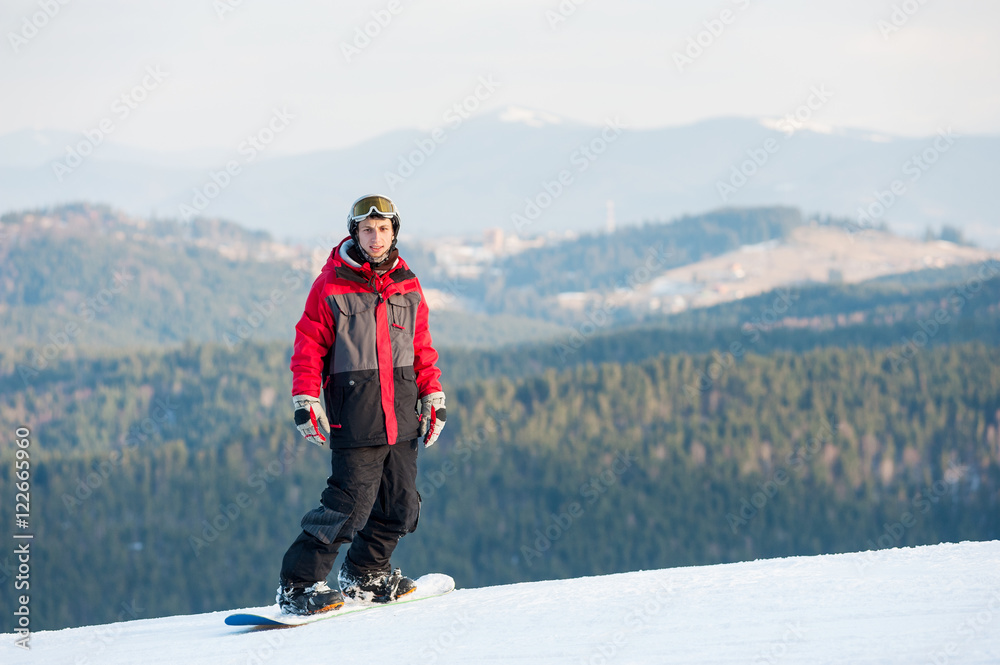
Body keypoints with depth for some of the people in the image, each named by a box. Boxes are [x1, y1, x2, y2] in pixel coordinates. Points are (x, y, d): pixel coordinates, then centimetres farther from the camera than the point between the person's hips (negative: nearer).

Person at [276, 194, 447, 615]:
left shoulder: (407, 287, 11)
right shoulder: (331, 285, -3)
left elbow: (422, 348, 18)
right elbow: (309, 346, -3)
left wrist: (433, 397, 13)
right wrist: (305, 401, -10)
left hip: (401, 414, 6)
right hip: (354, 415, -6)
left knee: (400, 502, 9)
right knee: (351, 501, -13)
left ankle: (364, 572, 30)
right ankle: (296, 585, -7)